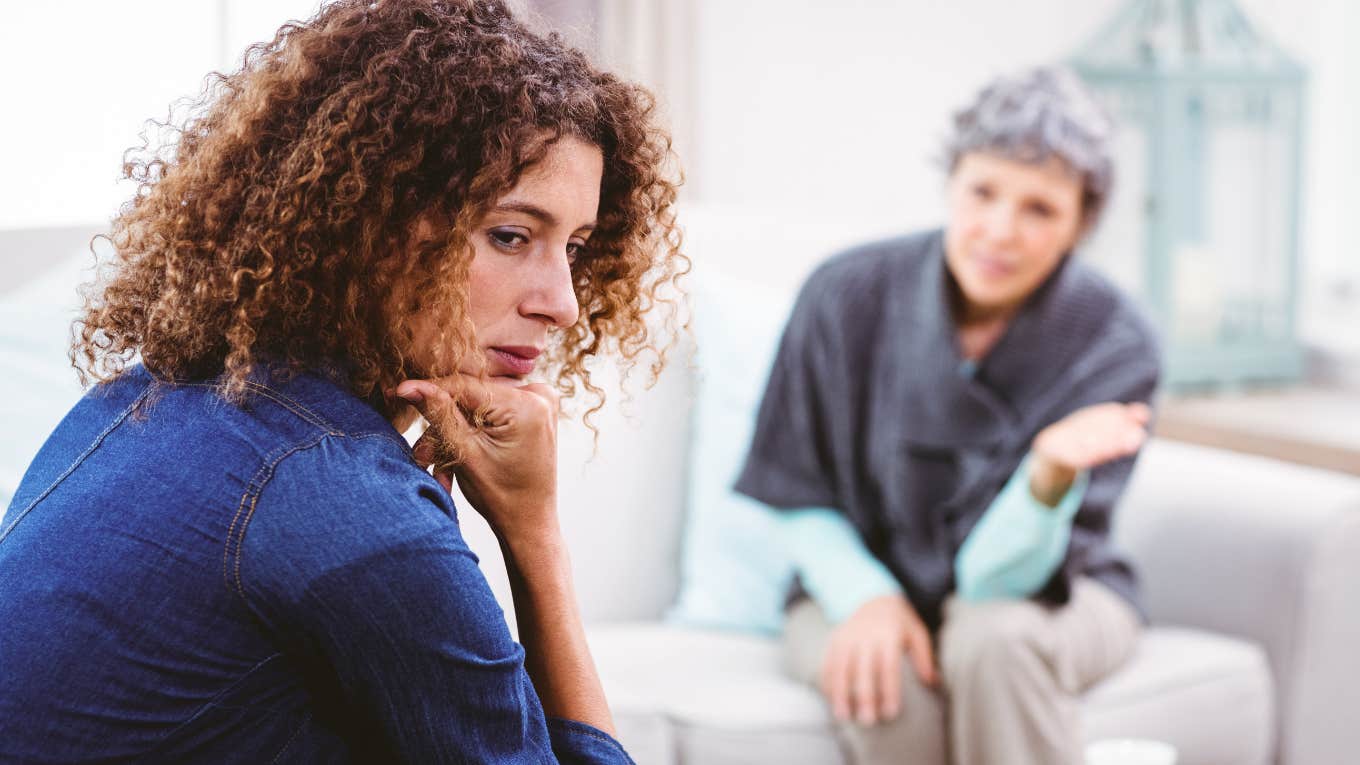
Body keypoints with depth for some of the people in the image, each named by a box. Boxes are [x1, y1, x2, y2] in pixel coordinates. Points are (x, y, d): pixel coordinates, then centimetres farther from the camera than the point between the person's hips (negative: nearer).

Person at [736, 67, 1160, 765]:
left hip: (1047, 591, 0)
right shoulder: (847, 295, -13)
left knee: (995, 640, -35)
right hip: (861, 590, 1)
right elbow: (795, 496, 0)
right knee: (884, 684, -33)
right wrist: (866, 598, -18)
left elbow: (996, 574, -23)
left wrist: (1051, 473, -43)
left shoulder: (1114, 347, -17)